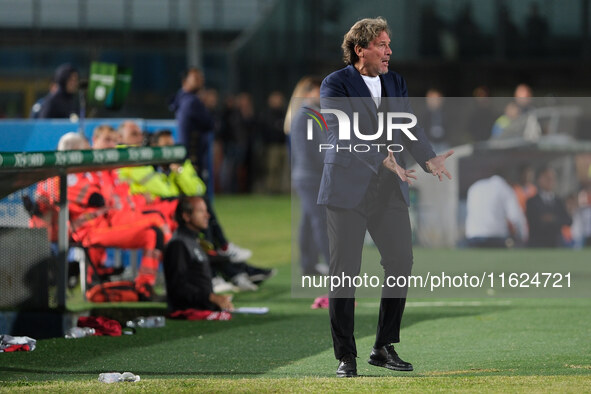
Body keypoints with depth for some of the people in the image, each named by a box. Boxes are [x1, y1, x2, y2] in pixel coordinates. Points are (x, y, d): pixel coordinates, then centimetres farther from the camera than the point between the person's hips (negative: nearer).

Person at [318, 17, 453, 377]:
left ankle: (384, 348, 15)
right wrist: (384, 160, -32)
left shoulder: (396, 83, 11)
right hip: (348, 189, -6)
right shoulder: (335, 85, -8)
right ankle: (346, 356, 5)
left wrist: (429, 158, -15)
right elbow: (345, 133, -20)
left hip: (388, 190, 6)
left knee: (401, 262, 3)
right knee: (345, 272, -2)